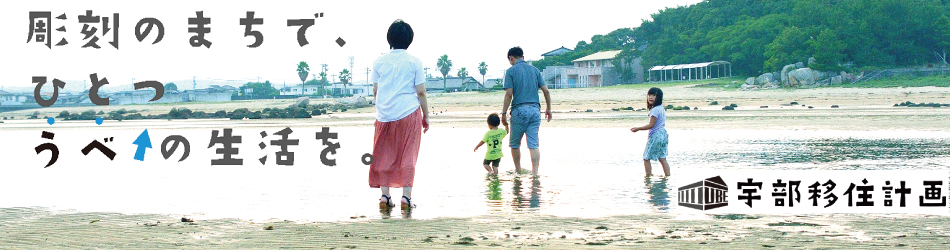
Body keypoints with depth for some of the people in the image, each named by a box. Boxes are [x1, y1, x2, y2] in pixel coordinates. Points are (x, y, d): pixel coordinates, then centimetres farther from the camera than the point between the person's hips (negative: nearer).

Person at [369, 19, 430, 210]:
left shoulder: (379, 62, 5)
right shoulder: (414, 62, 0)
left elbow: (375, 91, 7)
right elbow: (421, 92, -1)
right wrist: (426, 116, 8)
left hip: (384, 114, 2)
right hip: (409, 113, -2)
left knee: (384, 156, 10)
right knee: (408, 156, 3)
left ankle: (385, 195, 6)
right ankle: (406, 196, -3)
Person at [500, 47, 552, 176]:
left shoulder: (511, 71, -1)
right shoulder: (534, 70, 12)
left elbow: (509, 94, -9)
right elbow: (546, 90, 8)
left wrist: (504, 113, -5)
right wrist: (548, 109, 18)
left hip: (519, 110, -4)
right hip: (535, 109, 4)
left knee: (515, 144, 12)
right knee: (533, 144, 1)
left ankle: (518, 171, 17)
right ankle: (535, 172, -7)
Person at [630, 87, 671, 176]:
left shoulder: (655, 110, -18)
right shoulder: (661, 108, 11)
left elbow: (651, 125, -18)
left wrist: (638, 129, -12)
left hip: (655, 136, -9)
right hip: (663, 134, 9)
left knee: (646, 158, 0)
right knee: (662, 158, 12)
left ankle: (648, 176, 1)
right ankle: (668, 176, 11)